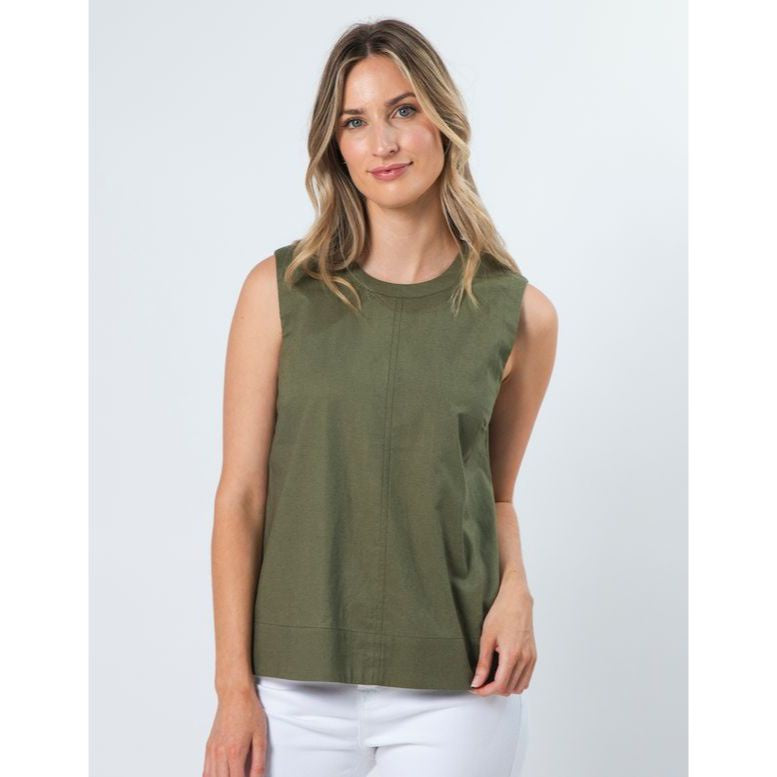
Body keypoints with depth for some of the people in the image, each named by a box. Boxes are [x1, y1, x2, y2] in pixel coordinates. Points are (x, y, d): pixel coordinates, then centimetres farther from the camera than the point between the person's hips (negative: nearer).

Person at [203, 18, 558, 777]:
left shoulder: (519, 314, 0)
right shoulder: (280, 290, -2)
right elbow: (241, 494, -2)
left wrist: (515, 590, -7)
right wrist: (234, 686, -6)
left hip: (455, 689, 0)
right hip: (298, 685, 0)